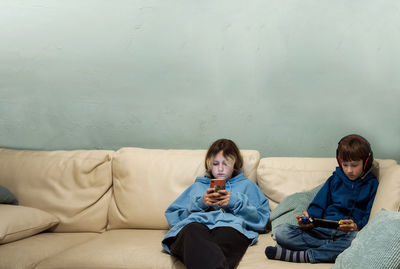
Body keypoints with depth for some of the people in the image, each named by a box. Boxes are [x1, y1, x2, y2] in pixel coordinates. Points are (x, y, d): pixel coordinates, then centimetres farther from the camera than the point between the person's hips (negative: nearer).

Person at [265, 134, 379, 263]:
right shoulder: (335, 179, 20)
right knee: (281, 232, -20)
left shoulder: (371, 184, 11)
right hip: (323, 229, 3)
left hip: (350, 232, -3)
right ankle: (336, 247, -28)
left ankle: (304, 256, -35)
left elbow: (369, 217, 3)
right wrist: (308, 218, -6)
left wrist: (357, 226, -20)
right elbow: (318, 205, 16)